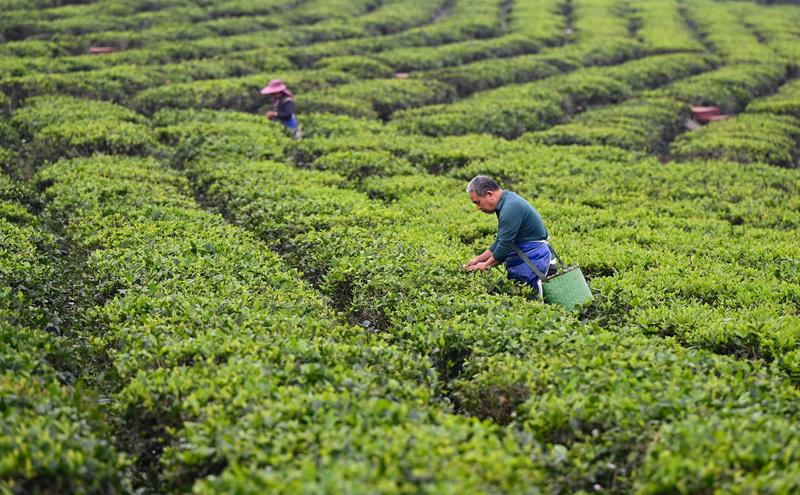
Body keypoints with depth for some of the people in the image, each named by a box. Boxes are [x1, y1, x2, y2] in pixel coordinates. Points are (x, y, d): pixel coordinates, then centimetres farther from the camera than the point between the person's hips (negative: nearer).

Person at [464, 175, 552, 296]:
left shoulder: (510, 209, -19)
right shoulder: (507, 202, 13)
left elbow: (505, 246, -18)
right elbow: (500, 241, 20)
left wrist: (486, 265, -4)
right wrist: (478, 259, 16)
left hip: (533, 260, -10)